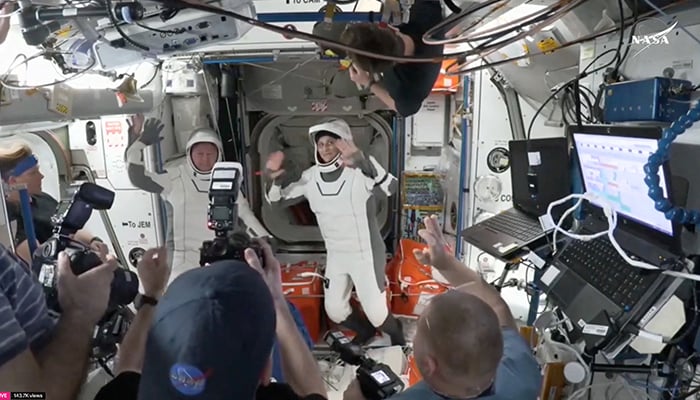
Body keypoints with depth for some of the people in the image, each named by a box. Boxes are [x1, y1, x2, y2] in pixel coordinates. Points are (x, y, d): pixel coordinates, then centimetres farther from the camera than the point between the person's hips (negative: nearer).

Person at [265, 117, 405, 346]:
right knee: (334, 310, 16)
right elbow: (275, 198, 1)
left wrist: (362, 161, -53)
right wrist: (276, 178, -22)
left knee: (376, 313, 1)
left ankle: (398, 338, 37)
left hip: (366, 254, -5)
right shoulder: (310, 177, -5)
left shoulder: (359, 172, -22)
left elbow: (391, 188, -39)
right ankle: (365, 331, 48)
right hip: (335, 255, 6)